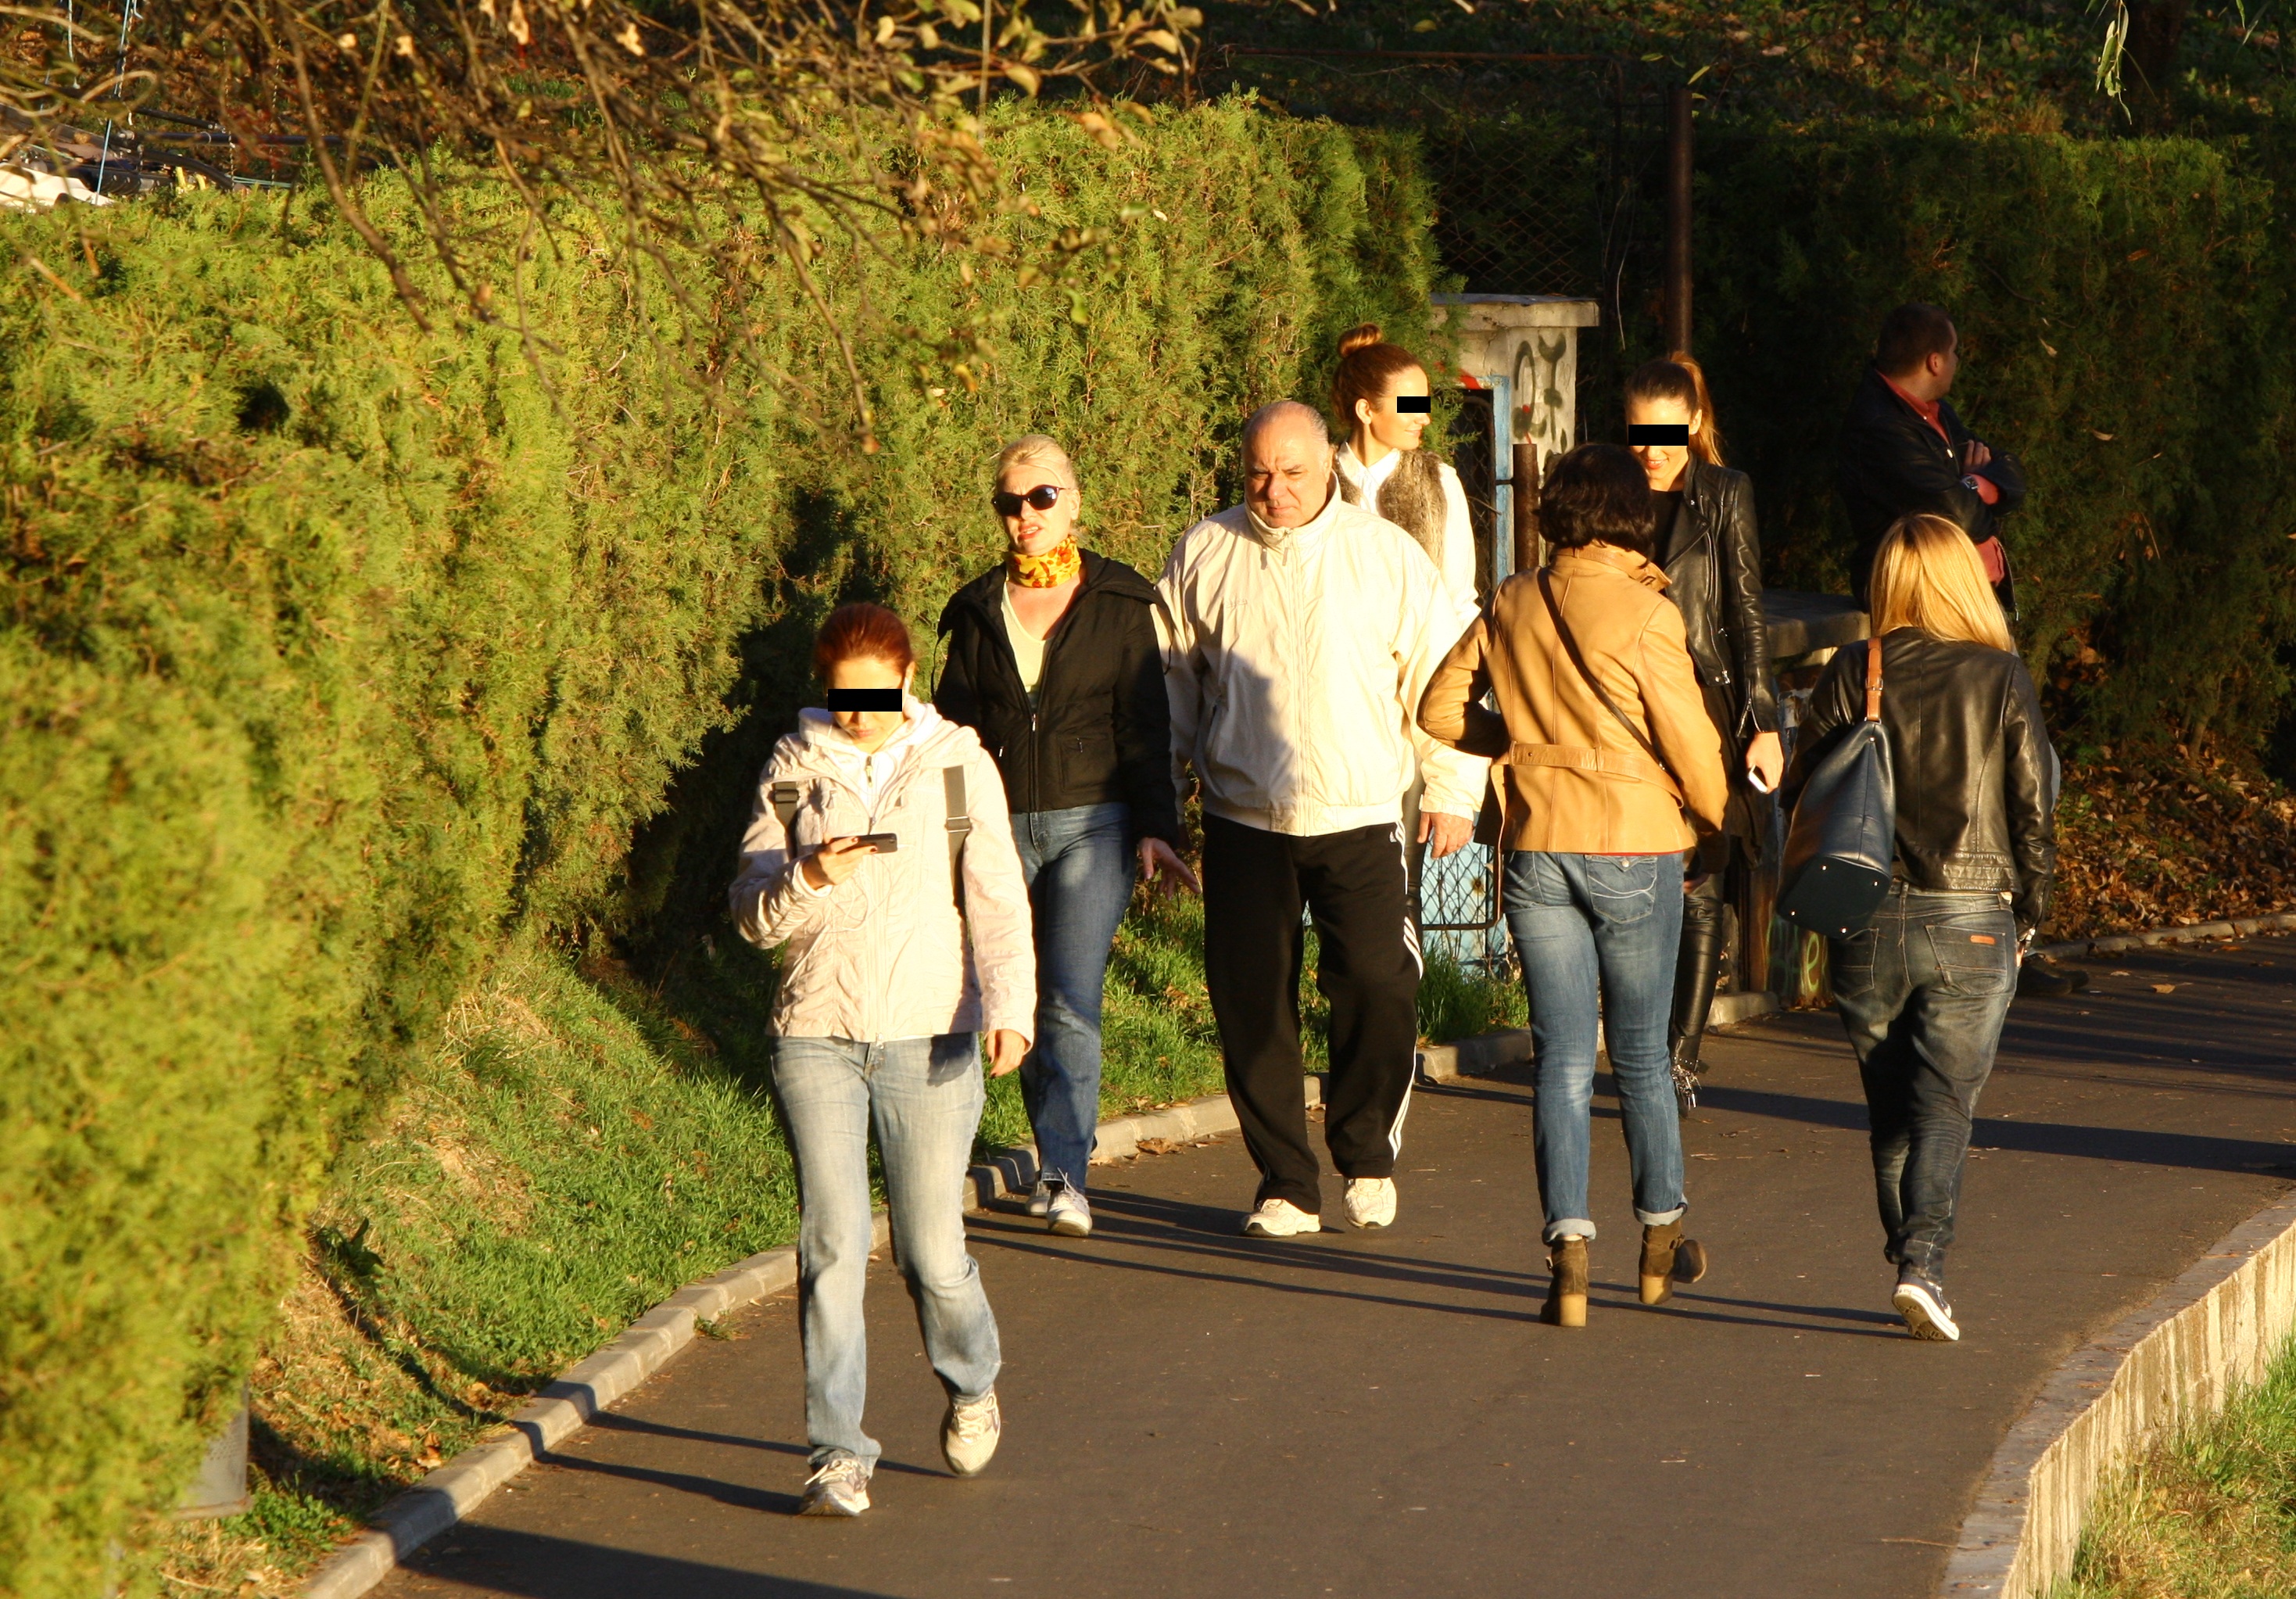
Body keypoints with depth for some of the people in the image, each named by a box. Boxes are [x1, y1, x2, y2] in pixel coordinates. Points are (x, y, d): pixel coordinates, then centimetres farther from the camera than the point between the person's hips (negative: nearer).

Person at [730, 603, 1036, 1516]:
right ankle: (838, 1454, 1)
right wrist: (809, 878, -17)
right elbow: (753, 915, 4)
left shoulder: (958, 766, 3)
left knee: (931, 1253, 1)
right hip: (816, 1038, 1)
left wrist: (1009, 1006, -14)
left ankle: (971, 1385, 32)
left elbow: (998, 901, 0)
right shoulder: (792, 773, 5)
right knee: (832, 1245, -6)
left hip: (926, 1039, -1)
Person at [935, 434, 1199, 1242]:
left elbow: (1144, 723, 3)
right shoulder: (979, 609, 11)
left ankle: (1064, 1174, -15)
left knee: (1071, 1001, -14)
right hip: (1003, 826, 3)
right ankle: (1059, 1165, 16)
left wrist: (1154, 828, -5)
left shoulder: (1119, 603, 5)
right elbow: (953, 724, 13)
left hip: (1091, 824, -3)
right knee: (1023, 1002, 2)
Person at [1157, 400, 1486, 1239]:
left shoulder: (1387, 555, 1)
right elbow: (1169, 677, 15)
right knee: (1252, 1004, 0)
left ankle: (1366, 1157, 13)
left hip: (1360, 818, -1)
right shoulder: (1205, 555, 5)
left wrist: (1453, 791, 6)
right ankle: (1285, 1184, 11)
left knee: (1379, 989, -9)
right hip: (1244, 820, 1)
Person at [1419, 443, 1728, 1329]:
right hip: (1634, 849, -3)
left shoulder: (1513, 605, 1)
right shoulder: (1644, 615, -12)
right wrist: (1718, 817, 9)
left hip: (1537, 848, 3)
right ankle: (1662, 1240, 25)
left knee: (1563, 1058, 5)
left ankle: (1568, 1251, -6)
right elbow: (1689, 742, -10)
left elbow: (1441, 710, 7)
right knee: (1641, 1054, 12)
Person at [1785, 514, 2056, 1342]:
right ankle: (1923, 1263, -17)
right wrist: (2029, 911, 12)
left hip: (1867, 923, 1)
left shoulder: (1849, 676, -1)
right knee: (1945, 1104, 1)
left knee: (1890, 1110, 14)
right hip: (1970, 923, -1)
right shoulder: (2001, 679, -3)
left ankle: (1907, 1265, 14)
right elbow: (2033, 807, -1)